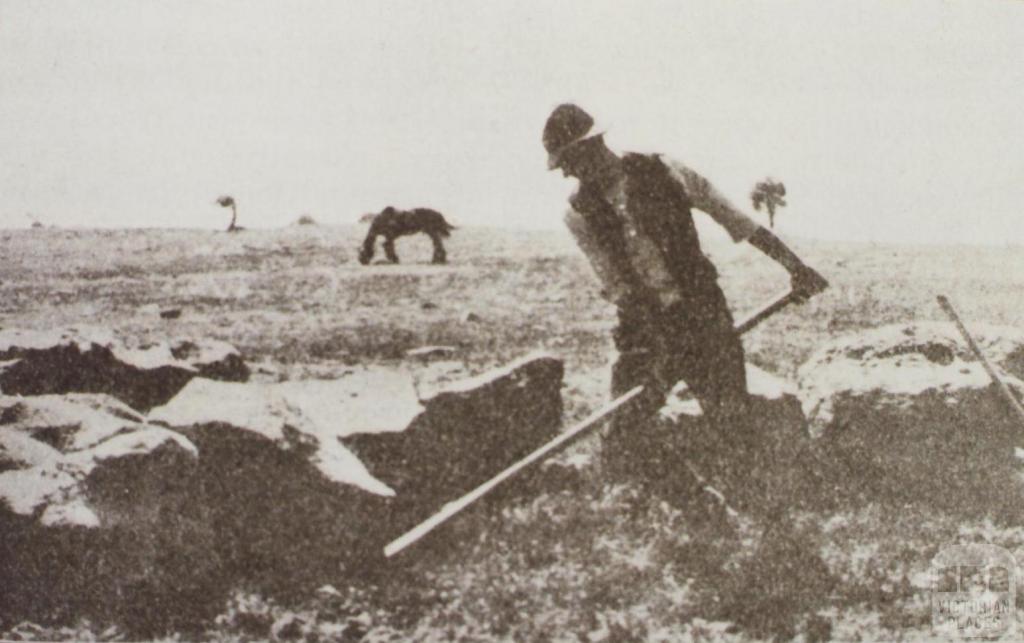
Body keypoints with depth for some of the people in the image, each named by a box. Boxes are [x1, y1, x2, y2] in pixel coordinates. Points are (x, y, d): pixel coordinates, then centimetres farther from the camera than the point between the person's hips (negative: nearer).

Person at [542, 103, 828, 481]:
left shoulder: (661, 173, -7)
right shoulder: (580, 214, -4)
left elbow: (735, 219, -1)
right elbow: (617, 288, -7)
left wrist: (795, 266, 0)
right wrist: (658, 348, -17)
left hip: (705, 318, -1)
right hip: (645, 329, 1)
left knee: (733, 433, 0)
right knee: (621, 442, -5)